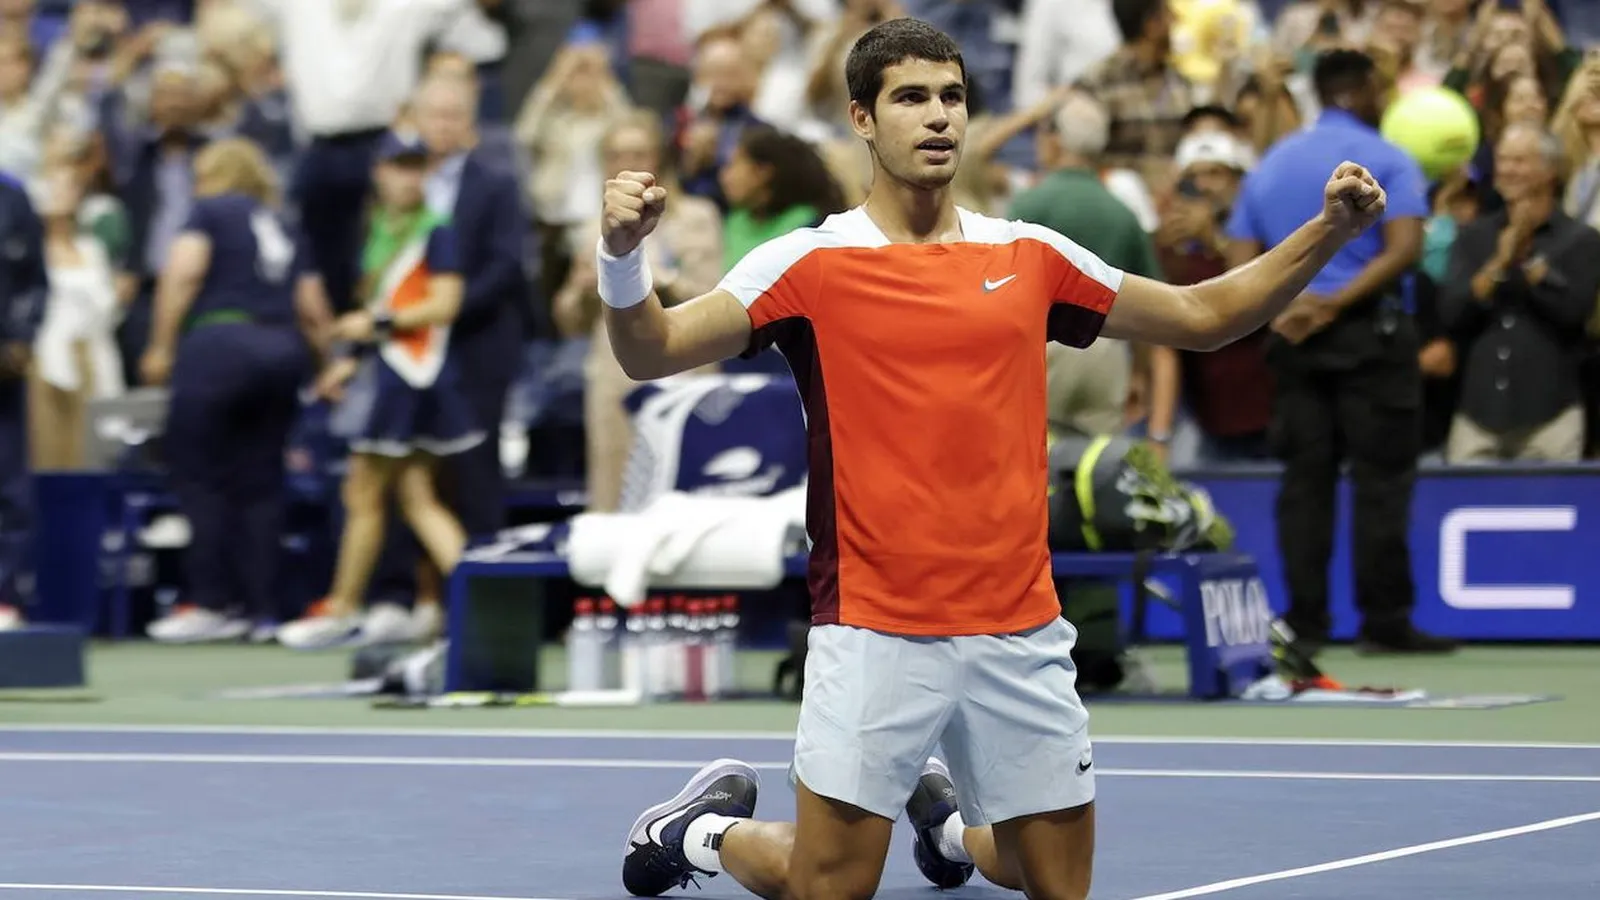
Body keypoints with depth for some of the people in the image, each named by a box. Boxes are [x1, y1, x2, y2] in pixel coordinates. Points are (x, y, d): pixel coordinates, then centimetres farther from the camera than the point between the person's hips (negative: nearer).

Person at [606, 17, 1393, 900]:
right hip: (875, 633, -4)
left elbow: (1204, 314, 17)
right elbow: (649, 351, -11)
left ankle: (945, 818, 42)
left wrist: (1327, 231, 6)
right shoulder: (810, 263, -4)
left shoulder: (1030, 256, 8)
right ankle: (709, 827, 28)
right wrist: (622, 256, -31)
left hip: (1021, 634, 4)